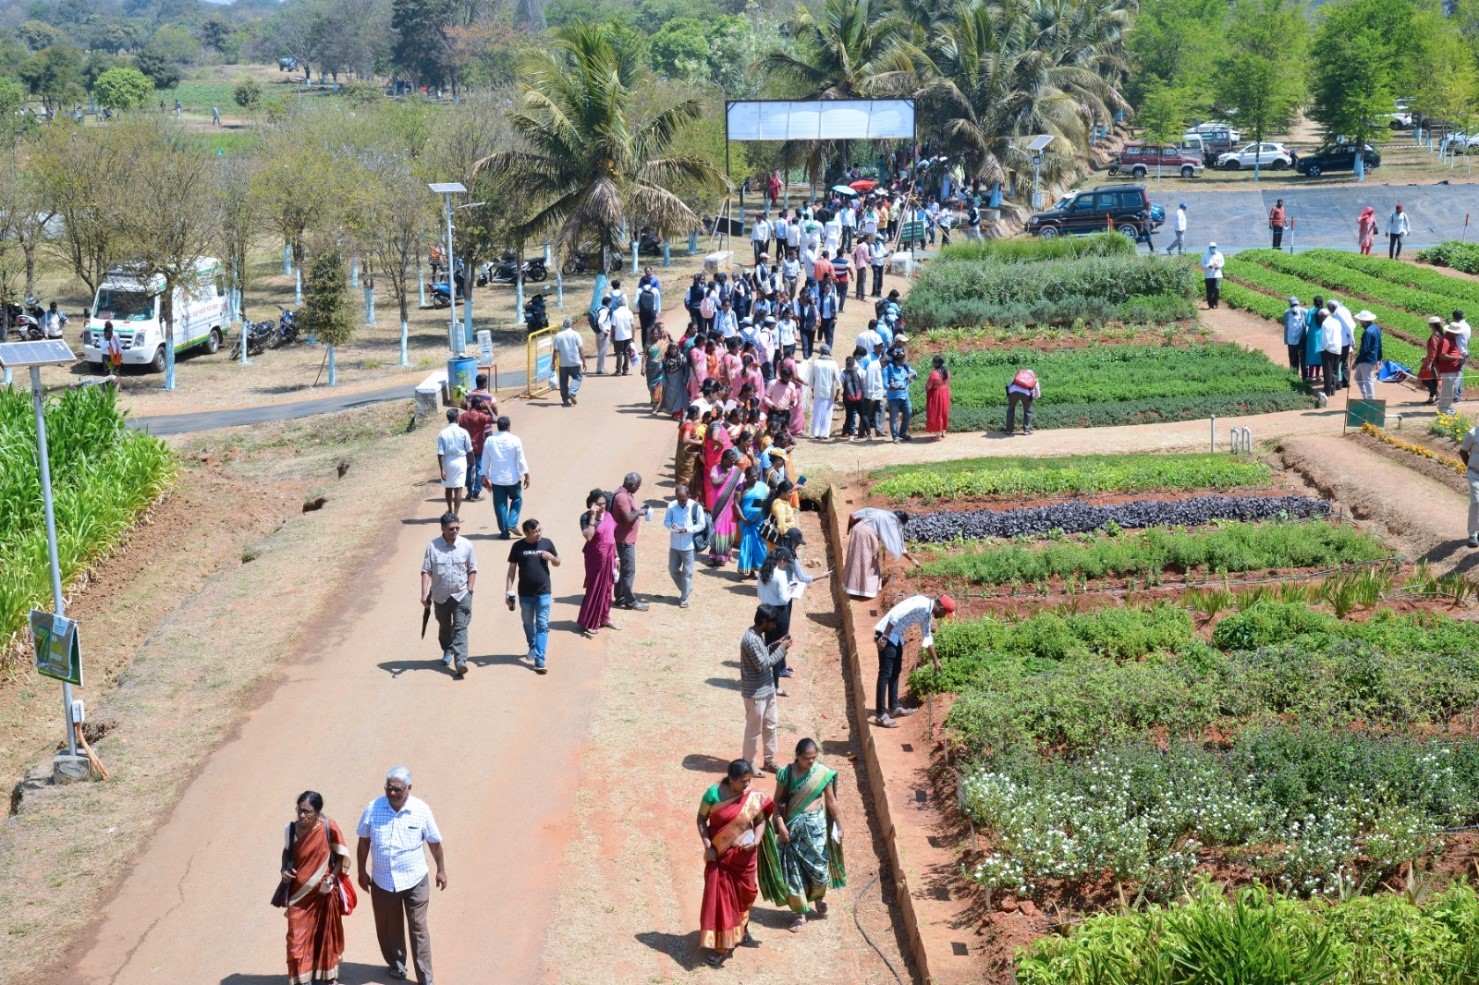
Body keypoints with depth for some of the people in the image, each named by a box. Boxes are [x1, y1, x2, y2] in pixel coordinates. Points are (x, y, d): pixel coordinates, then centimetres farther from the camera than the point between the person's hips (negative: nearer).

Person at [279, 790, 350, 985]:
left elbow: (343, 856, -6)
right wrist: (285, 870, -9)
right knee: (298, 938, 2)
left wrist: (332, 877, -18)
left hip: (324, 892, -1)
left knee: (326, 934, 15)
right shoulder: (290, 829, -9)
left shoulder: (329, 828, -17)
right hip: (299, 893, 1)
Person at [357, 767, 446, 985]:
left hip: (415, 881, -2)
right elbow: (364, 841, 3)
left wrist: (441, 871, 6)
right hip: (382, 881, 2)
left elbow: (434, 842, -1)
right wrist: (362, 871, 7)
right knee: (388, 926, 17)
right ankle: (396, 963, 41)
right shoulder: (373, 809, -11)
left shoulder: (421, 810, -13)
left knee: (418, 928, 3)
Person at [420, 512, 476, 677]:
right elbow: (426, 571, -6)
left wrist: (469, 590, -2)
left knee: (460, 628, -10)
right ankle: (447, 651, 41)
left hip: (461, 595, -1)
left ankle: (461, 661, -17)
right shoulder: (433, 546, -6)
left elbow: (472, 570, 4)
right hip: (440, 595, 1)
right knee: (444, 627, 18)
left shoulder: (467, 545, -4)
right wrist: (424, 594, -14)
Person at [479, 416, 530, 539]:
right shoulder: (514, 440, -9)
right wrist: (526, 475, -1)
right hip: (512, 478, -2)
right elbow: (521, 459, -8)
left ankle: (504, 531, 8)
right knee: (517, 499, 17)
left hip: (496, 479, 2)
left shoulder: (489, 440, 0)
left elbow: (485, 461, 5)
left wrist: (485, 477, 15)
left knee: (500, 504, 8)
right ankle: (512, 524, 2)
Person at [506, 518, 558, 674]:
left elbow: (557, 563, 11)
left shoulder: (547, 543, -1)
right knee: (528, 623, 17)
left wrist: (550, 557, -12)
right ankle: (533, 648, 43)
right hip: (525, 594, 1)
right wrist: (509, 592, -6)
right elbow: (512, 570, -1)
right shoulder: (518, 546, -5)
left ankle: (539, 660, -9)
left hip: (544, 592, -1)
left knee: (542, 626, -6)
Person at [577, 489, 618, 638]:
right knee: (594, 589, -3)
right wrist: (593, 516, -27)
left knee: (606, 587, 15)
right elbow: (588, 536, -30)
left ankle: (604, 618, 30)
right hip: (595, 558, -6)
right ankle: (587, 624, 5)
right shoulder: (586, 517, -15)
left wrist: (616, 556, 12)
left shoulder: (608, 515, 4)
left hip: (608, 557, 6)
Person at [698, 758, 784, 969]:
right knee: (719, 896, -1)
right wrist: (707, 846, -15)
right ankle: (720, 946, 6)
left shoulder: (755, 798, -9)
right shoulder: (714, 793, -15)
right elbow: (701, 819, -6)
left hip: (744, 854, 2)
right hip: (719, 854, -2)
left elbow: (760, 821, 1)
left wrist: (756, 840, -17)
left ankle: (741, 930, 44)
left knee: (743, 894, 18)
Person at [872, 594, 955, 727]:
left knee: (895, 671, 18)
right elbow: (895, 616, -26)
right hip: (887, 633, -10)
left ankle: (894, 707, 29)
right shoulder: (921, 604, -18)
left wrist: (935, 661, 31)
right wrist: (884, 637, -27)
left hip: (897, 636, 10)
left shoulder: (927, 613, 12)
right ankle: (881, 715, -9)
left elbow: (927, 637, 25)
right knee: (885, 673, -10)